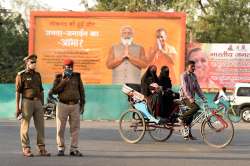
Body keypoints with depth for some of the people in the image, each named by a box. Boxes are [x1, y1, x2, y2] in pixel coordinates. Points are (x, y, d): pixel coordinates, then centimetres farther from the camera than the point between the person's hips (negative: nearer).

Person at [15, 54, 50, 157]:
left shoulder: (37, 75, 14)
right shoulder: (21, 75, -4)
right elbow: (18, 92, -6)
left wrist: (42, 106, 13)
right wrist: (17, 107, -11)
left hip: (37, 102, 5)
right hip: (27, 102, -5)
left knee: (40, 126, 1)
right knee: (25, 126, -2)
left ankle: (41, 149, 5)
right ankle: (26, 149, 3)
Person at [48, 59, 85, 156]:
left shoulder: (77, 76, 5)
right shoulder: (59, 78, 1)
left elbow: (81, 91, 8)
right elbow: (54, 91, -10)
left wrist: (82, 104, 4)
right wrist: (64, 81, -17)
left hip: (75, 106, 2)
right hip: (63, 105, -2)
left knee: (75, 128, 0)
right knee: (60, 129, -1)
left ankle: (74, 150, 5)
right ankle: (61, 149, 7)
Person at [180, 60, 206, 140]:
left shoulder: (194, 76, 13)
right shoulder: (184, 75, -11)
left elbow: (197, 88, 14)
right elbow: (185, 88, -21)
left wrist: (203, 97, 2)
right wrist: (190, 98, -31)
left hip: (192, 97, 7)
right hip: (185, 97, -7)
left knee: (190, 116, 6)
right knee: (196, 107, -30)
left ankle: (188, 134, 11)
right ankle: (182, 117, -15)